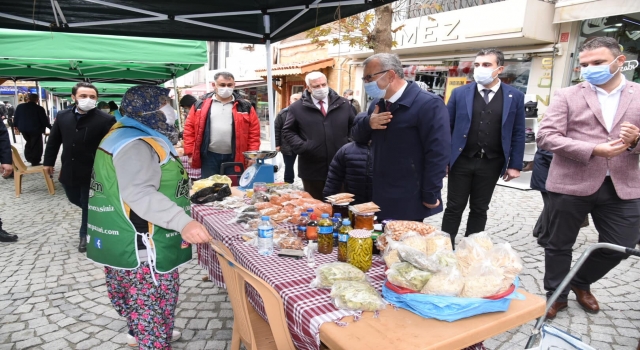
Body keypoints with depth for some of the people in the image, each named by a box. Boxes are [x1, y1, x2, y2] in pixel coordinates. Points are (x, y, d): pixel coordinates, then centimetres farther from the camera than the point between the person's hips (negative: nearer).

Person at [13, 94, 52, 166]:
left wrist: (16, 126, 22)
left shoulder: (20, 106, 4)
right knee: (36, 145, 2)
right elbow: (44, 120, -11)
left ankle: (29, 158, 26)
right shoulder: (39, 108, -13)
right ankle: (35, 162, 1)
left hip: (23, 129, 6)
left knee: (29, 143, 25)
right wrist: (50, 127, 2)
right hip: (35, 129, -6)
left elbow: (16, 118, 9)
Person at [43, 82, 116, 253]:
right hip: (69, 171, 6)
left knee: (89, 205, 6)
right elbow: (54, 140, 11)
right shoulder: (62, 116, 1)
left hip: (92, 172, -6)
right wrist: (49, 161, 14)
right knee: (74, 199, 22)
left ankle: (86, 235, 25)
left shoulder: (105, 119, -15)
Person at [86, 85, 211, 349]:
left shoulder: (126, 136, 13)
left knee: (137, 295, 27)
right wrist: (182, 222, -48)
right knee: (153, 299, 2)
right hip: (139, 243, -11)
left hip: (124, 240, 11)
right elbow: (138, 193, -38)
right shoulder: (137, 145, -23)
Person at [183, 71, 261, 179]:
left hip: (235, 158, 0)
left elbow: (254, 132, 3)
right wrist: (190, 153, -2)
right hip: (209, 157, 0)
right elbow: (190, 128, 4)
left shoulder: (244, 107, 5)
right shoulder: (201, 105, 5)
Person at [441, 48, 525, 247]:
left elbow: (518, 134, 3)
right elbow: (447, 127, 2)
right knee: (454, 208, 6)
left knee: (479, 210, 12)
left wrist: (515, 165, -1)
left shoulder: (515, 97, 2)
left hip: (491, 164, 1)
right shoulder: (460, 93, 1)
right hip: (461, 161, 0)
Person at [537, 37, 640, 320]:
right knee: (559, 244, 10)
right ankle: (556, 294, 32)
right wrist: (593, 149, -20)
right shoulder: (567, 96, 0)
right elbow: (546, 136, -10)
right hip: (571, 183, -2)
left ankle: (581, 283, 40)